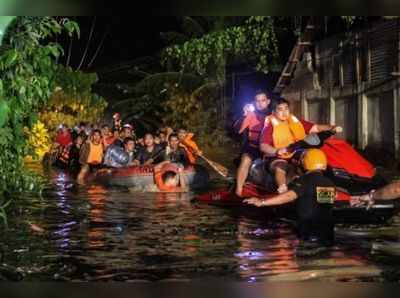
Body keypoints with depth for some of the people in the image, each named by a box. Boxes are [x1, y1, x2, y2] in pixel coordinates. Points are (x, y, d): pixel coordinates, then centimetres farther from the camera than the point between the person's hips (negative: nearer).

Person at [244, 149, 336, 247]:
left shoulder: (304, 181, -12)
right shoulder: (330, 184, 8)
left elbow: (288, 196, -28)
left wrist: (261, 202, -33)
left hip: (308, 235, -6)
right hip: (328, 235, 6)